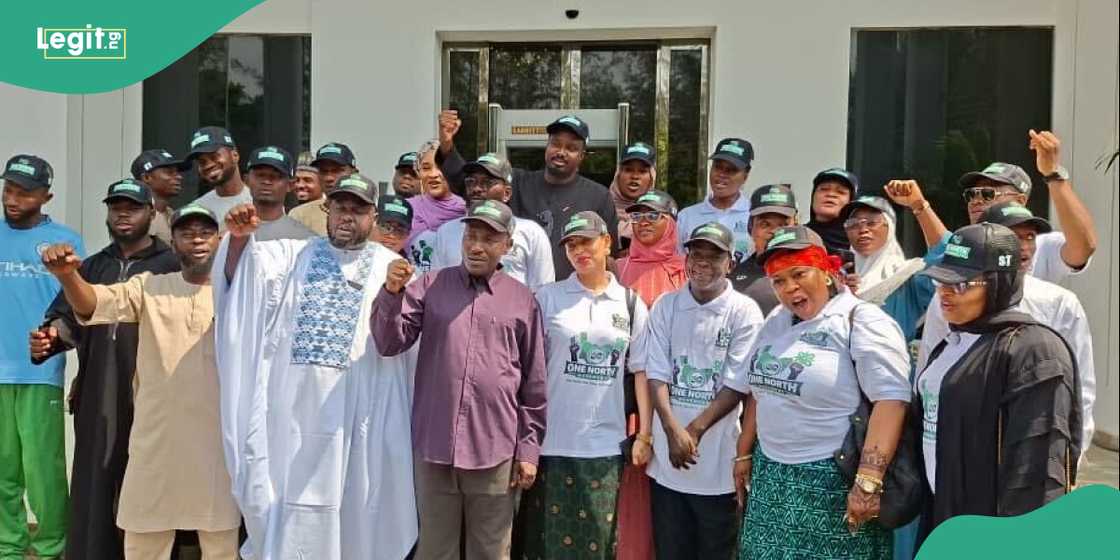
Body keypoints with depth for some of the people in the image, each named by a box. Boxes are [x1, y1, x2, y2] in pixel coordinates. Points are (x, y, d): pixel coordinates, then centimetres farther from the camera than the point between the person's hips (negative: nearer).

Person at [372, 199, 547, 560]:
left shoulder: (523, 301, 5)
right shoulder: (431, 286, 6)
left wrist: (529, 449, 4)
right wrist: (391, 292, -16)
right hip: (435, 447, 1)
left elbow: (534, 385, 7)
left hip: (495, 451, 0)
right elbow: (390, 344, -1)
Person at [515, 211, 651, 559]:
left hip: (606, 444, 1)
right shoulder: (548, 297, 1)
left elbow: (641, 371, 5)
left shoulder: (630, 303, 6)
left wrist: (645, 435, 0)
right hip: (554, 441, -1)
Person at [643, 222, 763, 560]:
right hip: (668, 457, 3)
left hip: (719, 461, -2)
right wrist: (673, 431, -13)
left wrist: (694, 431, -12)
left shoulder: (744, 312, -4)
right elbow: (657, 375, -1)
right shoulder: (666, 306, 4)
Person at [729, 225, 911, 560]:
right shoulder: (776, 322, 10)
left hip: (833, 480, -6)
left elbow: (891, 399, -21)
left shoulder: (862, 321, -12)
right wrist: (745, 453, 18)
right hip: (771, 477, 6)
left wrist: (868, 481, -26)